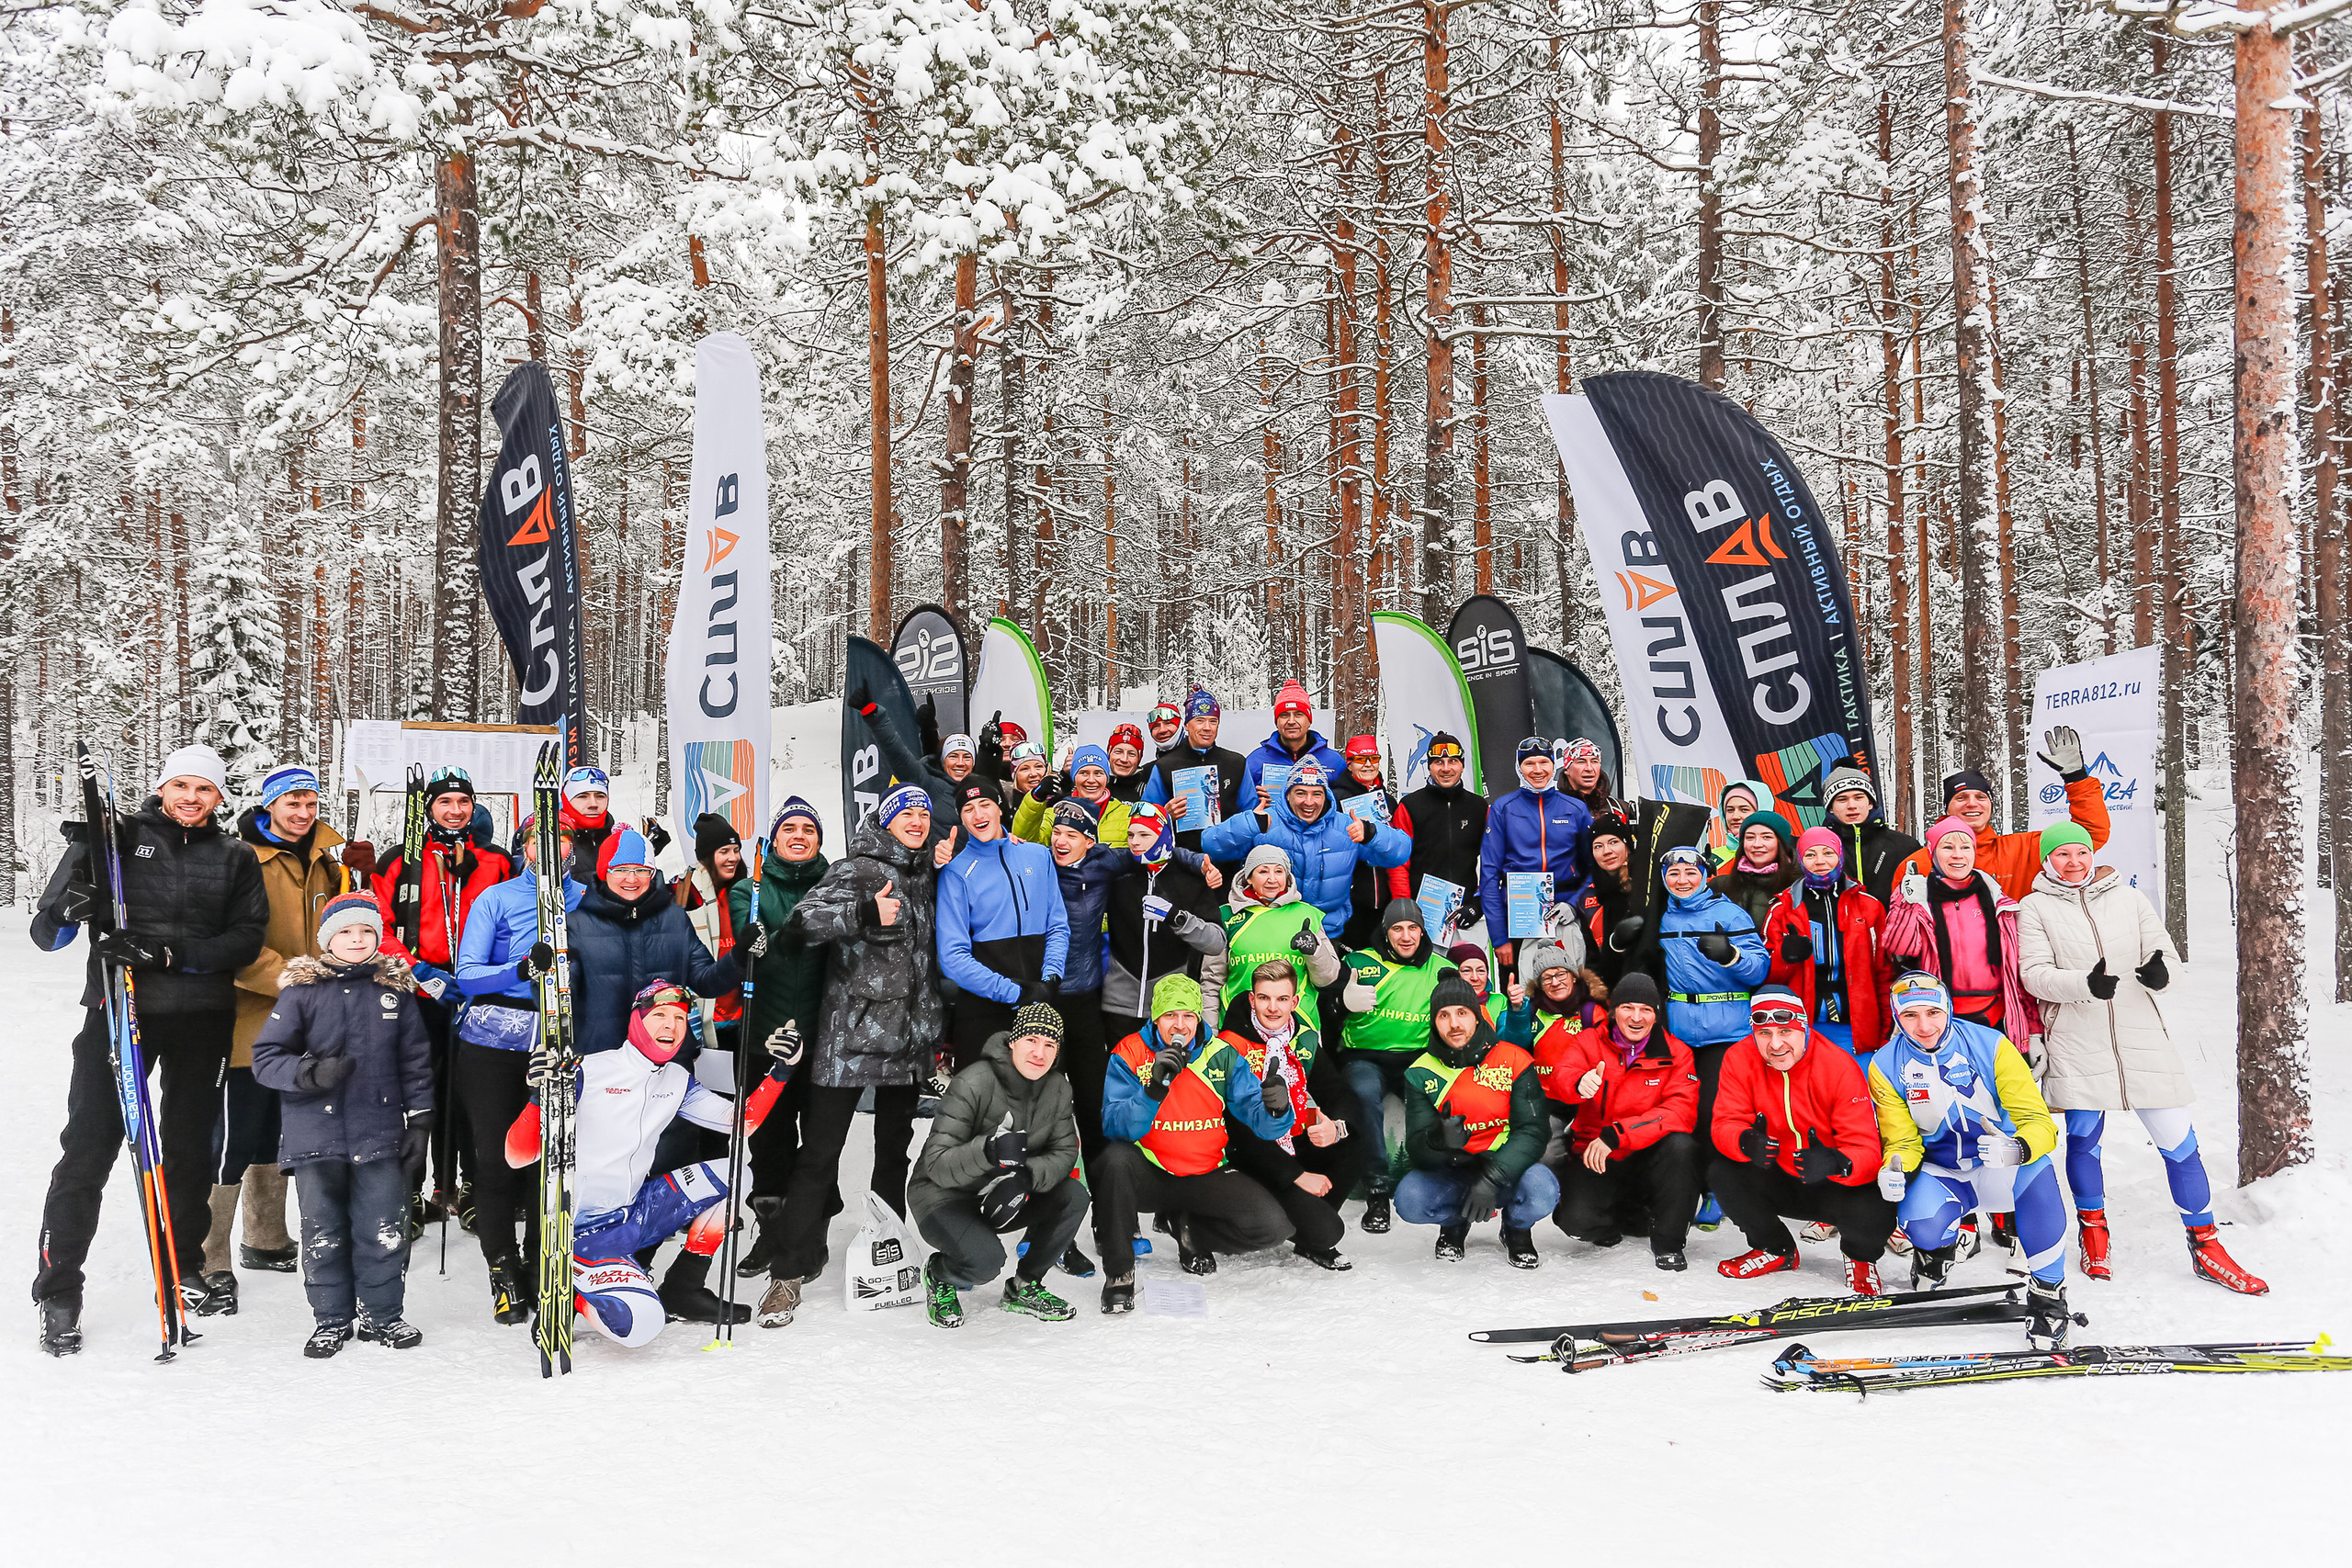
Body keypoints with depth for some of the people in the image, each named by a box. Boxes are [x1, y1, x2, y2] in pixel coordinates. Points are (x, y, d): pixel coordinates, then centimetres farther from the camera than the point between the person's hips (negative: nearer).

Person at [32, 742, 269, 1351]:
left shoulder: (235, 859, 8)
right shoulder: (117, 839, 1)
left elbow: (246, 938, -4)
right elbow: (47, 934, 0)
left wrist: (170, 953, -17)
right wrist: (69, 910, -24)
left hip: (201, 1021, 2)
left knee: (189, 1146, 13)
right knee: (89, 1148, -3)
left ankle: (185, 1269, 29)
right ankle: (58, 1294, 4)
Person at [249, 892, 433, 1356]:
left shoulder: (395, 991, 6)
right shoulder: (302, 991, 0)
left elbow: (416, 1063, 11)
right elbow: (265, 1059, 0)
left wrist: (419, 1122, 6)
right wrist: (309, 1072, -18)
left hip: (380, 1136, 1)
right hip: (316, 1136, -1)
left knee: (385, 1232, 2)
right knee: (323, 1234, 7)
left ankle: (381, 1315, 18)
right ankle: (331, 1320, 21)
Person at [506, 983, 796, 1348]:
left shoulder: (678, 1081, 7)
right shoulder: (588, 1072, -14)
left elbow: (741, 1121, 5)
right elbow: (518, 1156, -16)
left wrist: (778, 1071, -9)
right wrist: (540, 1097, -34)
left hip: (637, 1214, 7)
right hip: (586, 1232, -7)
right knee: (639, 1324, -30)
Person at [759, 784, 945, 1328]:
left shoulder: (929, 874, 14)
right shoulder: (858, 868, -6)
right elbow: (806, 919, -21)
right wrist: (867, 912, -32)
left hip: (910, 1036, 6)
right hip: (852, 1032, -6)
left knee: (896, 1144, 15)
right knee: (820, 1150, -6)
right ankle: (790, 1272, -4)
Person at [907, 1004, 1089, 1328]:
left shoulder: (1057, 1087, -5)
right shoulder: (973, 1083, -25)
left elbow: (1065, 1152, -8)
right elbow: (936, 1164, -27)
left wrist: (1025, 1177, -29)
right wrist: (987, 1150, -47)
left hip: (1000, 1196, 6)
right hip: (942, 1197, -6)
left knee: (1074, 1197, -17)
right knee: (986, 1259, -32)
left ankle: (1025, 1287, 3)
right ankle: (938, 1275, 6)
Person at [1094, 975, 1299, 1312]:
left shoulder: (1223, 1056, -1)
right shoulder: (1129, 1054, -8)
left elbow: (1260, 1120, -7)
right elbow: (1116, 1127, -20)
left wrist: (1276, 1109, -31)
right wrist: (1155, 1088, -36)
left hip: (1206, 1176, 2)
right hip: (1148, 1176, -2)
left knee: (1274, 1226, -19)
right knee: (1117, 1157, -36)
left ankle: (1192, 1230, 13)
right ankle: (1119, 1272, -18)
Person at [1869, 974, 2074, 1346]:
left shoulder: (1990, 1046, -15)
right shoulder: (1886, 1066, -8)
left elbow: (2039, 1122, -18)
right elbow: (1902, 1141, 0)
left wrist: (2017, 1149, -41)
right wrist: (1896, 1169, -25)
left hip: (2000, 1165, -1)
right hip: (1940, 1172, 1)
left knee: (2036, 1173, -36)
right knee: (1923, 1227, -31)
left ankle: (2047, 1293, -17)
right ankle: (1936, 1245, 11)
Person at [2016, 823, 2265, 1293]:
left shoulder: (2129, 898, 11)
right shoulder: (2035, 908, 5)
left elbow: (2165, 953, 8)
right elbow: (2034, 973, -5)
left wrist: (2160, 971, -16)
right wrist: (2085, 983, -23)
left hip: (2141, 1037, 2)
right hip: (2076, 1042, -1)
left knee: (2178, 1140, -2)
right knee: (2083, 1138, 6)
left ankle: (2206, 1249, 8)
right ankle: (2093, 1236, 27)